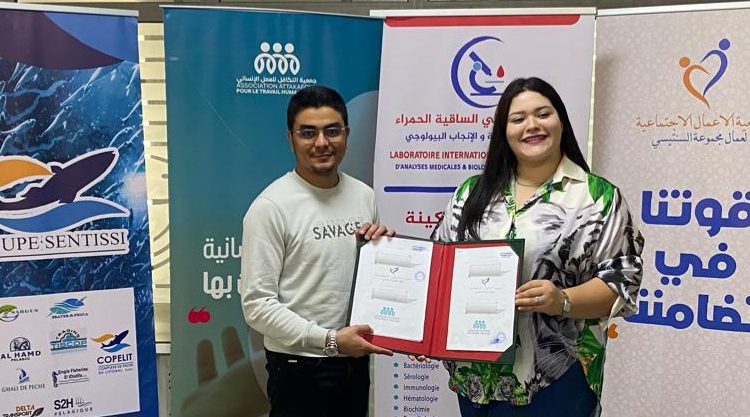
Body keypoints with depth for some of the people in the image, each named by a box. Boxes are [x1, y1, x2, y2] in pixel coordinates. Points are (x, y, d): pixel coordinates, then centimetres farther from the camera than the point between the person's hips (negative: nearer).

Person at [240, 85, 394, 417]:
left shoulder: (364, 195, 4)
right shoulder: (270, 207, -14)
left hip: (356, 361, 6)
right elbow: (257, 304, -17)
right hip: (299, 368, -5)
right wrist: (329, 339, -21)